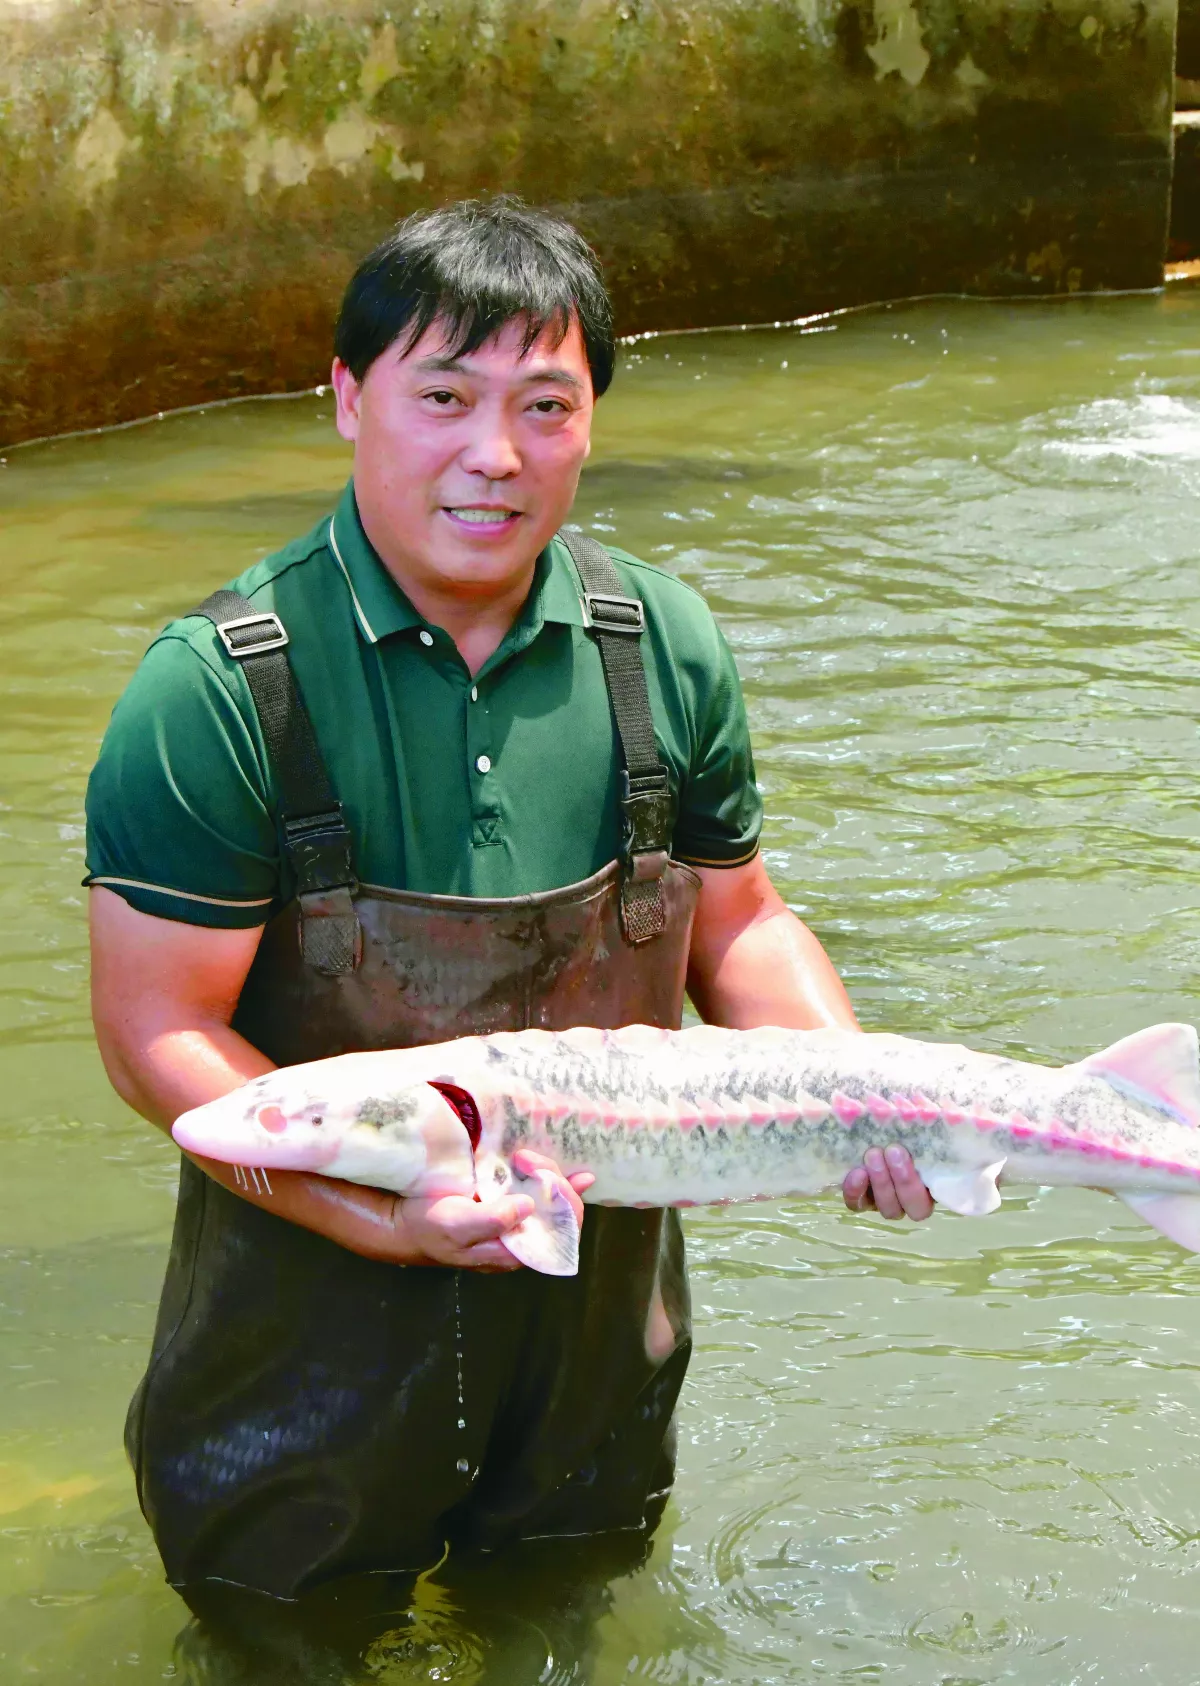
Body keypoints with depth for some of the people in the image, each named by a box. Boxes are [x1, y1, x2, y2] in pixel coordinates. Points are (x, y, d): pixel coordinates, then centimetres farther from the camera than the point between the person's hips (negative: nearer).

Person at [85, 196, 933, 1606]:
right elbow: (156, 1026, -19)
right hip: (312, 1324, -3)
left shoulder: (665, 648, -5)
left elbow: (735, 921, 6)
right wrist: (380, 1210, -31)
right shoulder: (214, 693, -20)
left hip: (601, 1320, 4)